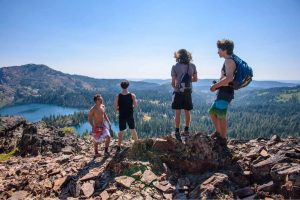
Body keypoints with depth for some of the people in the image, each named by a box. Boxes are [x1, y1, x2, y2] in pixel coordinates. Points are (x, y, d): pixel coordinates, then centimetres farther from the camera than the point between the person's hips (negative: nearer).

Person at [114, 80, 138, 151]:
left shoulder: (117, 97, -9)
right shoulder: (132, 95, -10)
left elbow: (115, 109, -7)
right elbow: (135, 106, -7)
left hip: (121, 116, 0)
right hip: (130, 116, 0)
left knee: (121, 132, 12)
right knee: (133, 130, 17)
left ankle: (119, 147, 16)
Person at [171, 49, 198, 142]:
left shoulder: (175, 67, -8)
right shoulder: (192, 66, 2)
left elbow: (173, 82, -9)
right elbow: (195, 79, 10)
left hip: (178, 93, -3)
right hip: (188, 93, 3)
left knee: (177, 113, 4)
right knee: (187, 112, 15)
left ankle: (177, 132, 6)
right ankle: (186, 130, 26)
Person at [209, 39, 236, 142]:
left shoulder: (229, 61, -12)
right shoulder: (228, 61, 18)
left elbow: (229, 78, -27)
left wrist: (216, 85, -20)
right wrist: (217, 85, 16)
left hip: (225, 92, -10)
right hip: (223, 92, 10)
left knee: (221, 116, -4)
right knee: (212, 112, 16)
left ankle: (223, 138, 7)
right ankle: (218, 132, 29)